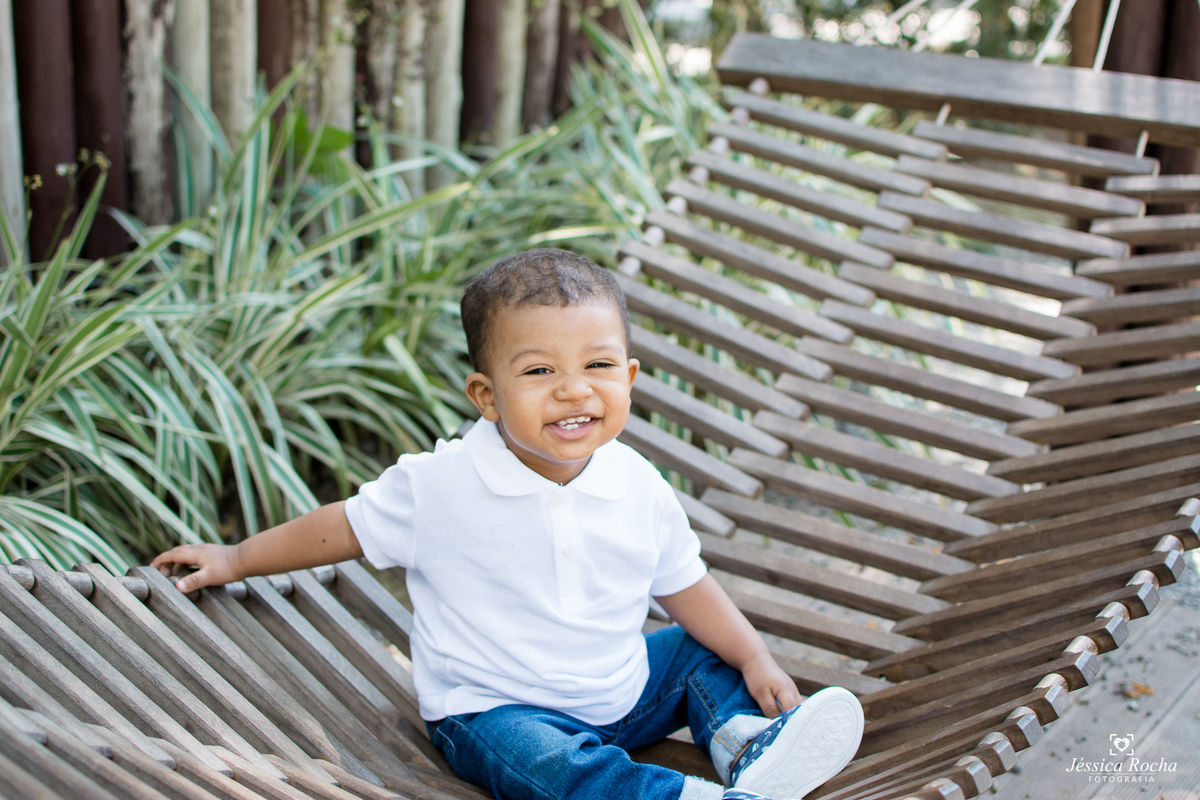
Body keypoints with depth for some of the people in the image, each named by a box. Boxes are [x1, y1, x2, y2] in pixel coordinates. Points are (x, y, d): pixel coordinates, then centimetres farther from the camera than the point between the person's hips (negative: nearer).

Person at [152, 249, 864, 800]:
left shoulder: (639, 489, -8)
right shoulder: (440, 486, -17)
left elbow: (684, 586, 7)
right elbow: (346, 527, 0)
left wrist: (757, 660, 0)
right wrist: (235, 559, 8)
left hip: (622, 691, 6)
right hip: (492, 708, -5)